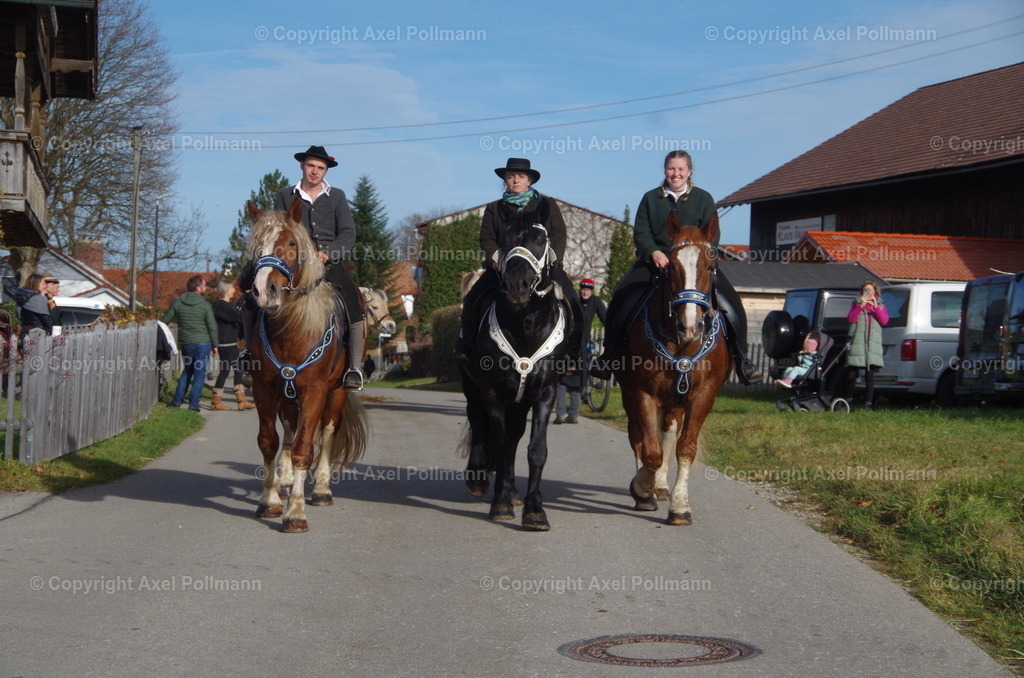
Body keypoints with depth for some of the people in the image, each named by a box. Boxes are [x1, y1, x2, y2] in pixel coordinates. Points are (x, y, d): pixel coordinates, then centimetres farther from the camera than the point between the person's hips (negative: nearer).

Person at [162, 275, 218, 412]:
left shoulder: (177, 302, 1)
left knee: (187, 370, 21)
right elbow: (212, 326, -6)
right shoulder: (205, 305, -7)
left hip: (185, 343, 4)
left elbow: (165, 320, 4)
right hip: (203, 343, -4)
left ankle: (177, 400, 16)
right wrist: (215, 345, 2)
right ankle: (193, 404, -1)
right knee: (199, 373, 2)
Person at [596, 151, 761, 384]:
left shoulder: (703, 199, 9)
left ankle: (740, 358, -11)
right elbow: (640, 232, 3)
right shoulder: (651, 198, 12)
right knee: (621, 295, -20)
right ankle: (611, 353, -9)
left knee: (730, 302, -20)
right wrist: (653, 252, -17)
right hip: (655, 260, 1)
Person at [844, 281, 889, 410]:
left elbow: (884, 321, -3)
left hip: (873, 345, 0)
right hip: (857, 344, 0)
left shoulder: (880, 305, 15)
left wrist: (876, 307, -13)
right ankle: (848, 400, 15)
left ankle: (868, 403, -4)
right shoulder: (856, 304, 13)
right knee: (852, 374, 1)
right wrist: (861, 305, -15)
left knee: (870, 375, -4)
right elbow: (850, 318, -5)